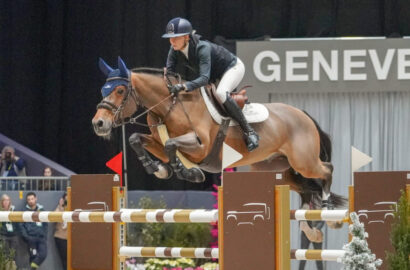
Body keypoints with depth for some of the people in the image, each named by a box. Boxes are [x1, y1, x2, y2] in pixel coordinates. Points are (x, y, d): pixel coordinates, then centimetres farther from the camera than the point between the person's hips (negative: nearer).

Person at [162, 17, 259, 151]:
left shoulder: (202, 48, -38)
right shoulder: (175, 51, -17)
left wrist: (185, 86, -64)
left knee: (220, 93, -35)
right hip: (215, 74, 9)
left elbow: (204, 78, -47)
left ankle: (249, 132, -28)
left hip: (233, 67, -9)